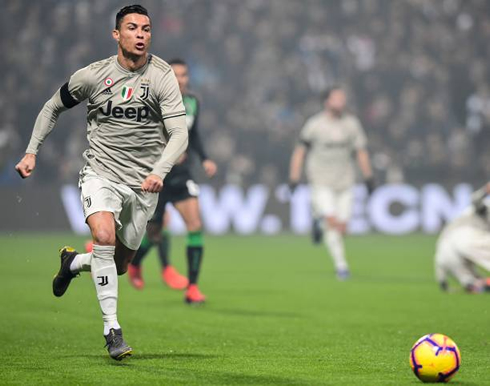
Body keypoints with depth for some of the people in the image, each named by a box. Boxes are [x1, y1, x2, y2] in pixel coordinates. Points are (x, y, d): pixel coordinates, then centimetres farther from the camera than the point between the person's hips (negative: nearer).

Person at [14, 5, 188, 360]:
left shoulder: (163, 76, -7)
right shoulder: (92, 75, -5)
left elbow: (179, 134, -14)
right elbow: (53, 108, 13)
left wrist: (159, 172, -30)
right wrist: (32, 151, 5)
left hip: (143, 183, 2)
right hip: (101, 173, -1)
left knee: (119, 266, 10)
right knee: (105, 236, -29)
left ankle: (73, 262, 44)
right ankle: (112, 328, -21)